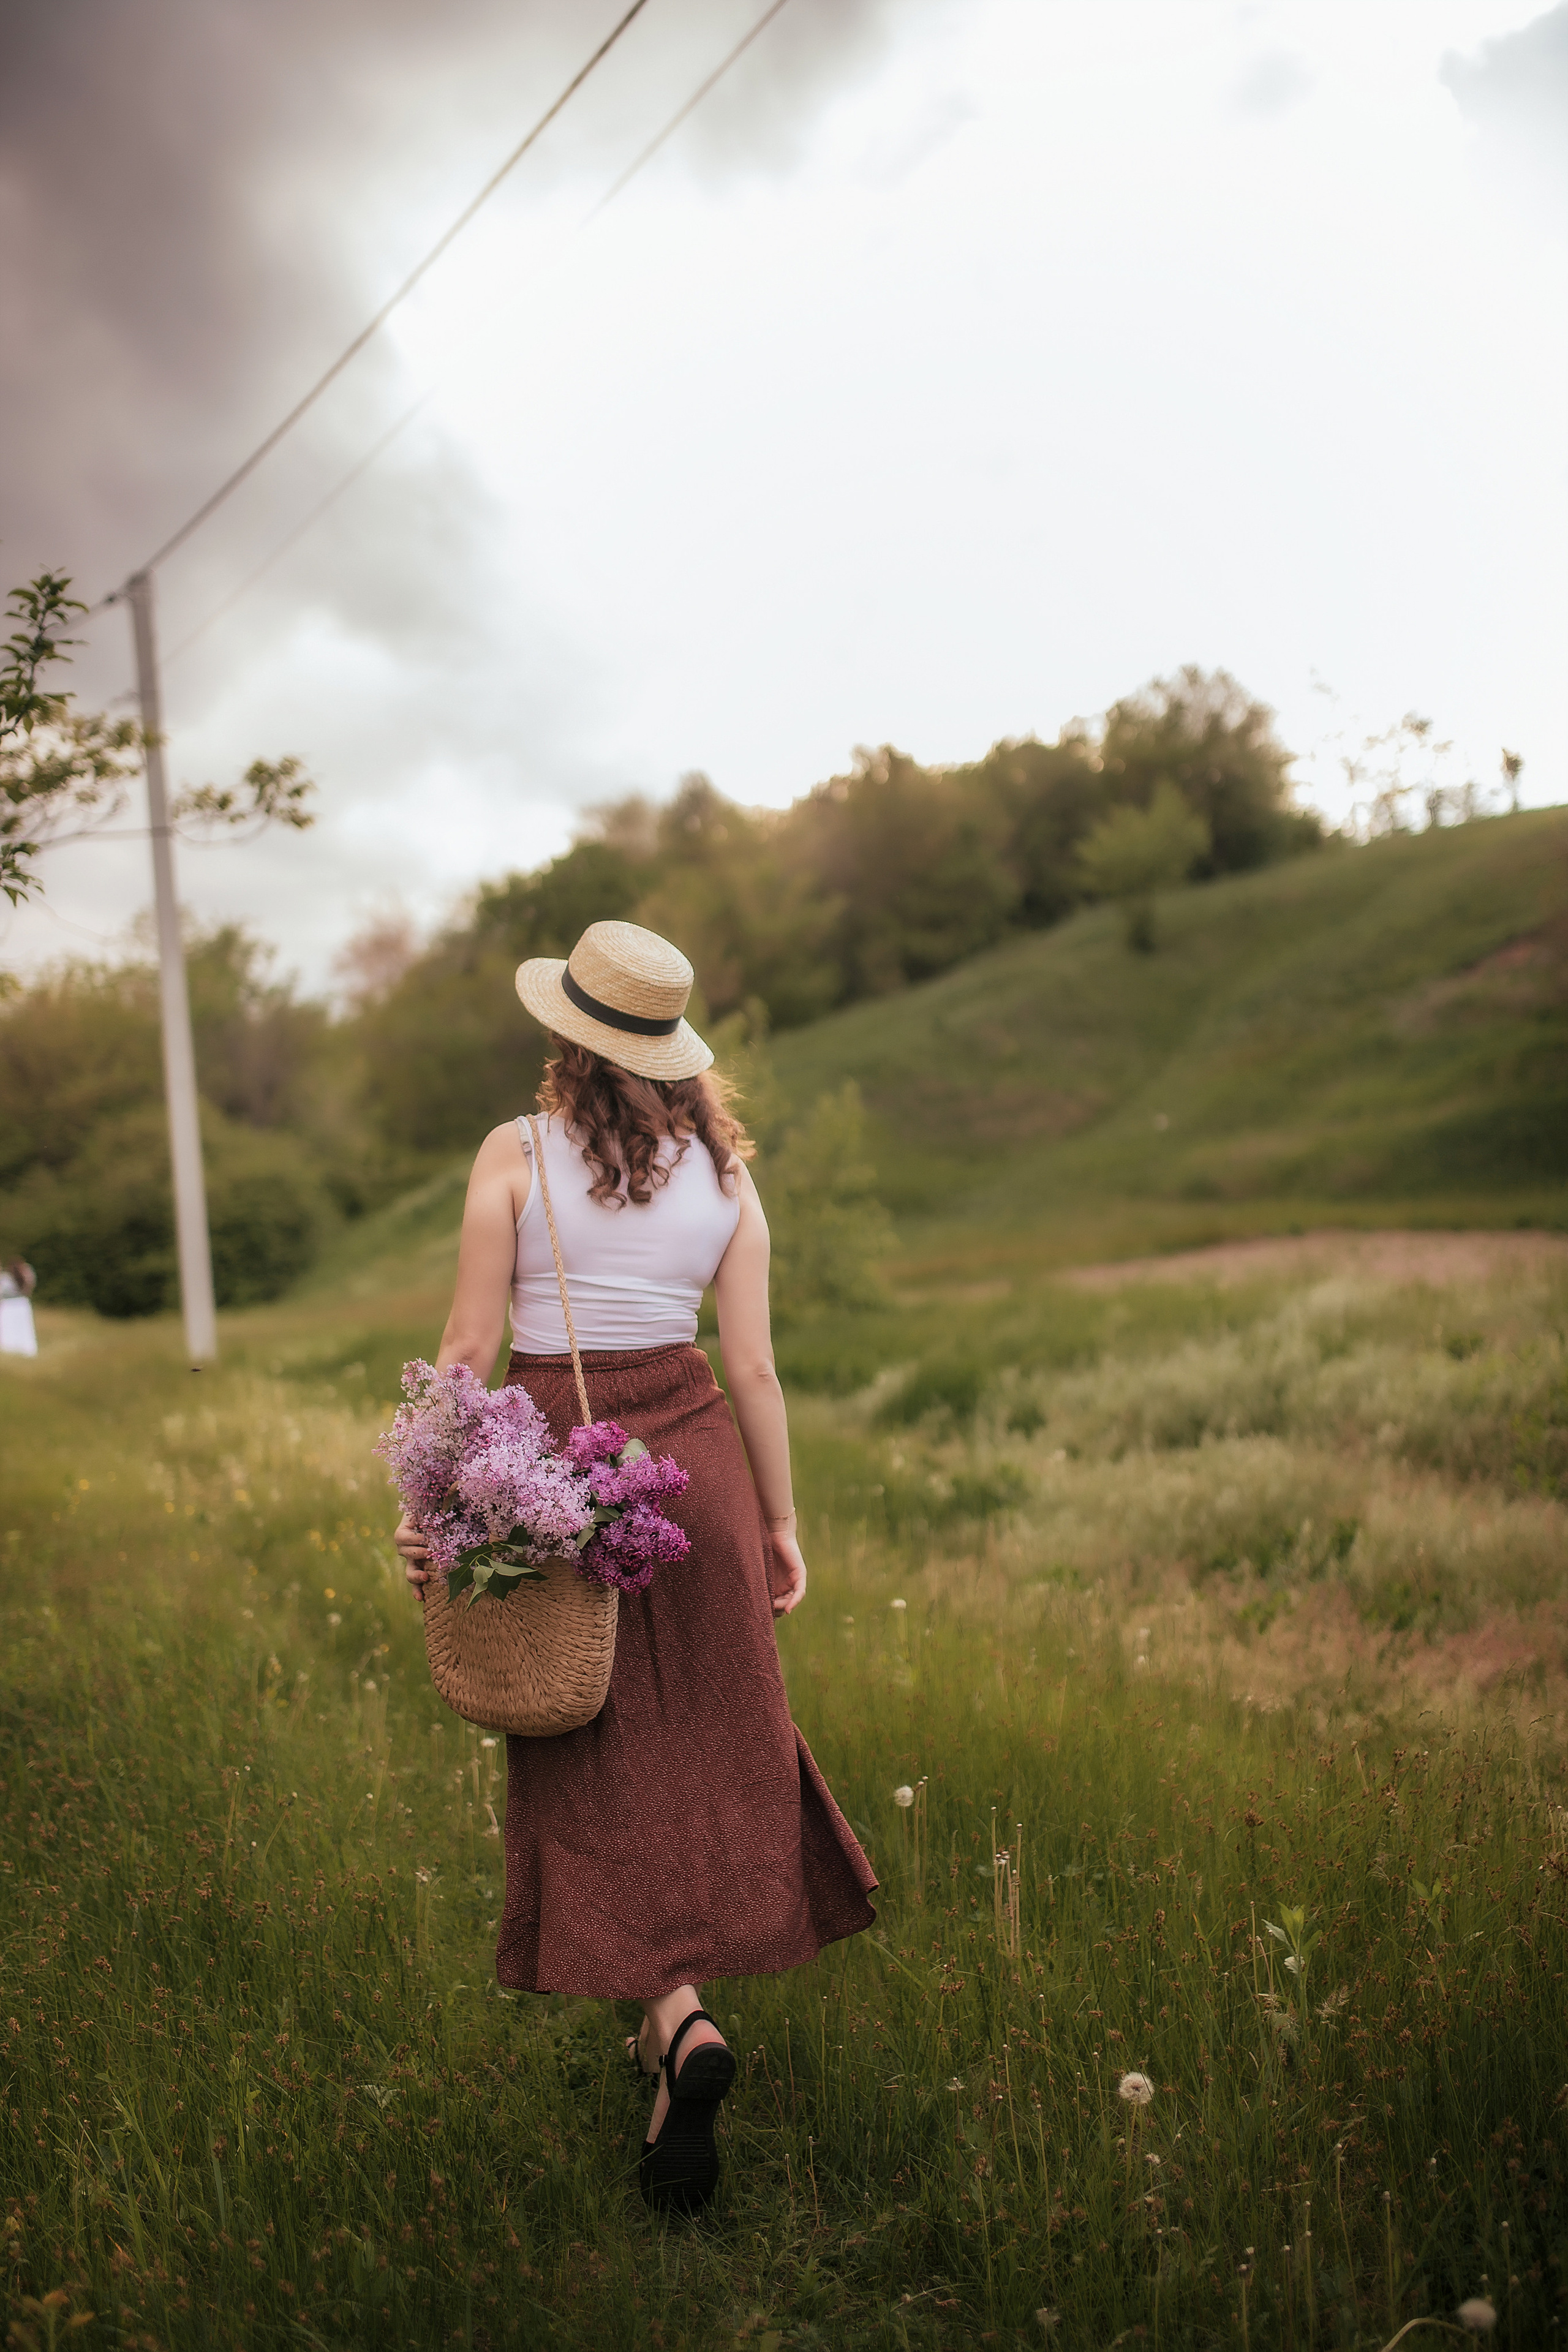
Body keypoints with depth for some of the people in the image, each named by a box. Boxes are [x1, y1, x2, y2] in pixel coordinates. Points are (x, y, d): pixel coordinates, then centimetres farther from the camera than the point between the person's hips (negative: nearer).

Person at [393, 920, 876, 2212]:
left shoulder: (516, 1156, -8)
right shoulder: (724, 1171, 1)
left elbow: (469, 1347, -10)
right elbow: (753, 1366, 1)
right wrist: (781, 1521, 9)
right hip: (696, 1458, 3)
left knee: (595, 1767, 7)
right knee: (708, 1744, 17)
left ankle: (681, 2020, -8)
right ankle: (673, 2010, 30)